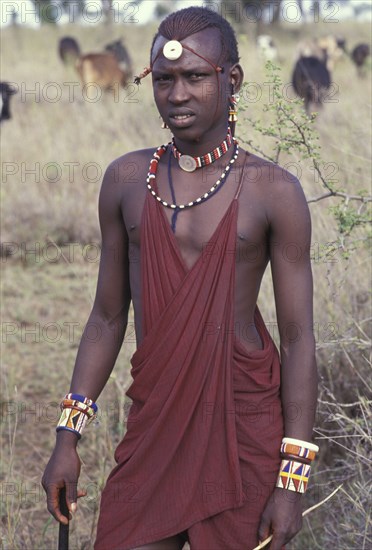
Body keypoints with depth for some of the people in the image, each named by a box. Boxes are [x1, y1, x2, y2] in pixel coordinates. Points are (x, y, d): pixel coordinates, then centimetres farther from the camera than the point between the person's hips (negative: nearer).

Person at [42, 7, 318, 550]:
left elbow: (298, 340, -6)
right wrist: (68, 437, 6)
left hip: (245, 425, -3)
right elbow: (108, 318, 10)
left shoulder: (274, 192, -6)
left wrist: (292, 478, -11)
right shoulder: (126, 180, 4)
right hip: (153, 423, 3)